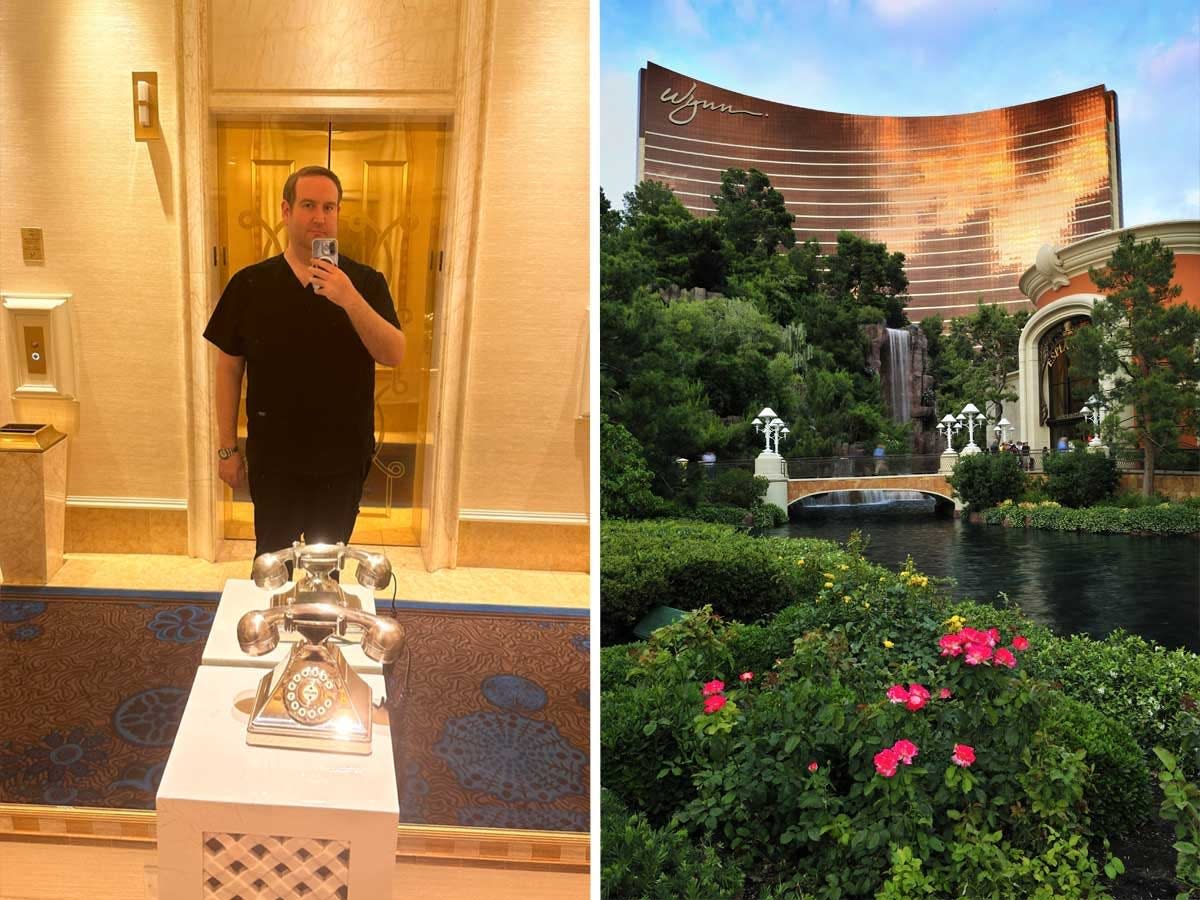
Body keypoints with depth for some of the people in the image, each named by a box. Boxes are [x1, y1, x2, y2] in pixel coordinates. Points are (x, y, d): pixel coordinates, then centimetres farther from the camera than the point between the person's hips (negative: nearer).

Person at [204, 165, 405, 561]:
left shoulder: (365, 282, -5)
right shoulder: (250, 284, -4)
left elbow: (394, 355, -15)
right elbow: (229, 368, 1)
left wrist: (350, 299, -28)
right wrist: (227, 447, 1)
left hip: (343, 458, 0)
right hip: (272, 458, 0)